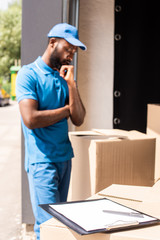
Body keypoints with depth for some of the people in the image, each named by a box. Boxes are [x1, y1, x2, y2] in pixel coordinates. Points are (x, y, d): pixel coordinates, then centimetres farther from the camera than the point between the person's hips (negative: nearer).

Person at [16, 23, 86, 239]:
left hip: (64, 157, 7)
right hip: (42, 159, -7)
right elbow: (31, 119, -20)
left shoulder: (64, 77, 12)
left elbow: (78, 119, 4)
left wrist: (71, 83, -8)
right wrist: (66, 109, -6)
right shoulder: (28, 74, -8)